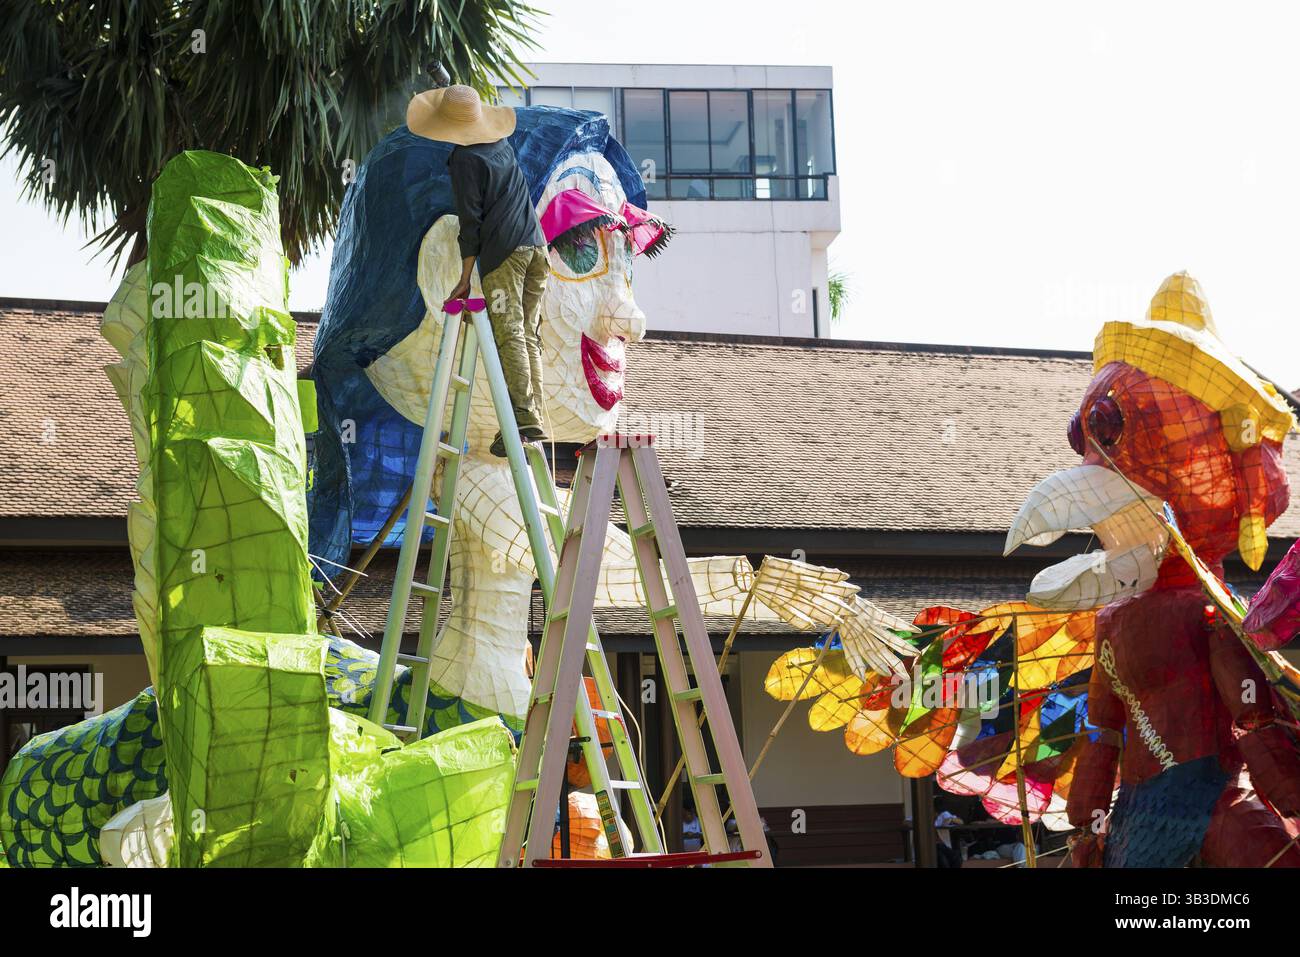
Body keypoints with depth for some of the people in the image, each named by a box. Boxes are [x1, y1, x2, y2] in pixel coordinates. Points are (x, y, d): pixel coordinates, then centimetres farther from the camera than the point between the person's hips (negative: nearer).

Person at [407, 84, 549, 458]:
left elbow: (470, 220, -8)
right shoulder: (502, 144, 18)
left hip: (502, 251, -7)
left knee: (509, 335, -11)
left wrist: (465, 278, -6)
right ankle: (534, 418, 1)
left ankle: (524, 417, -21)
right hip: (536, 245, 7)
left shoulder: (464, 158, -4)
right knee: (529, 336, 6)